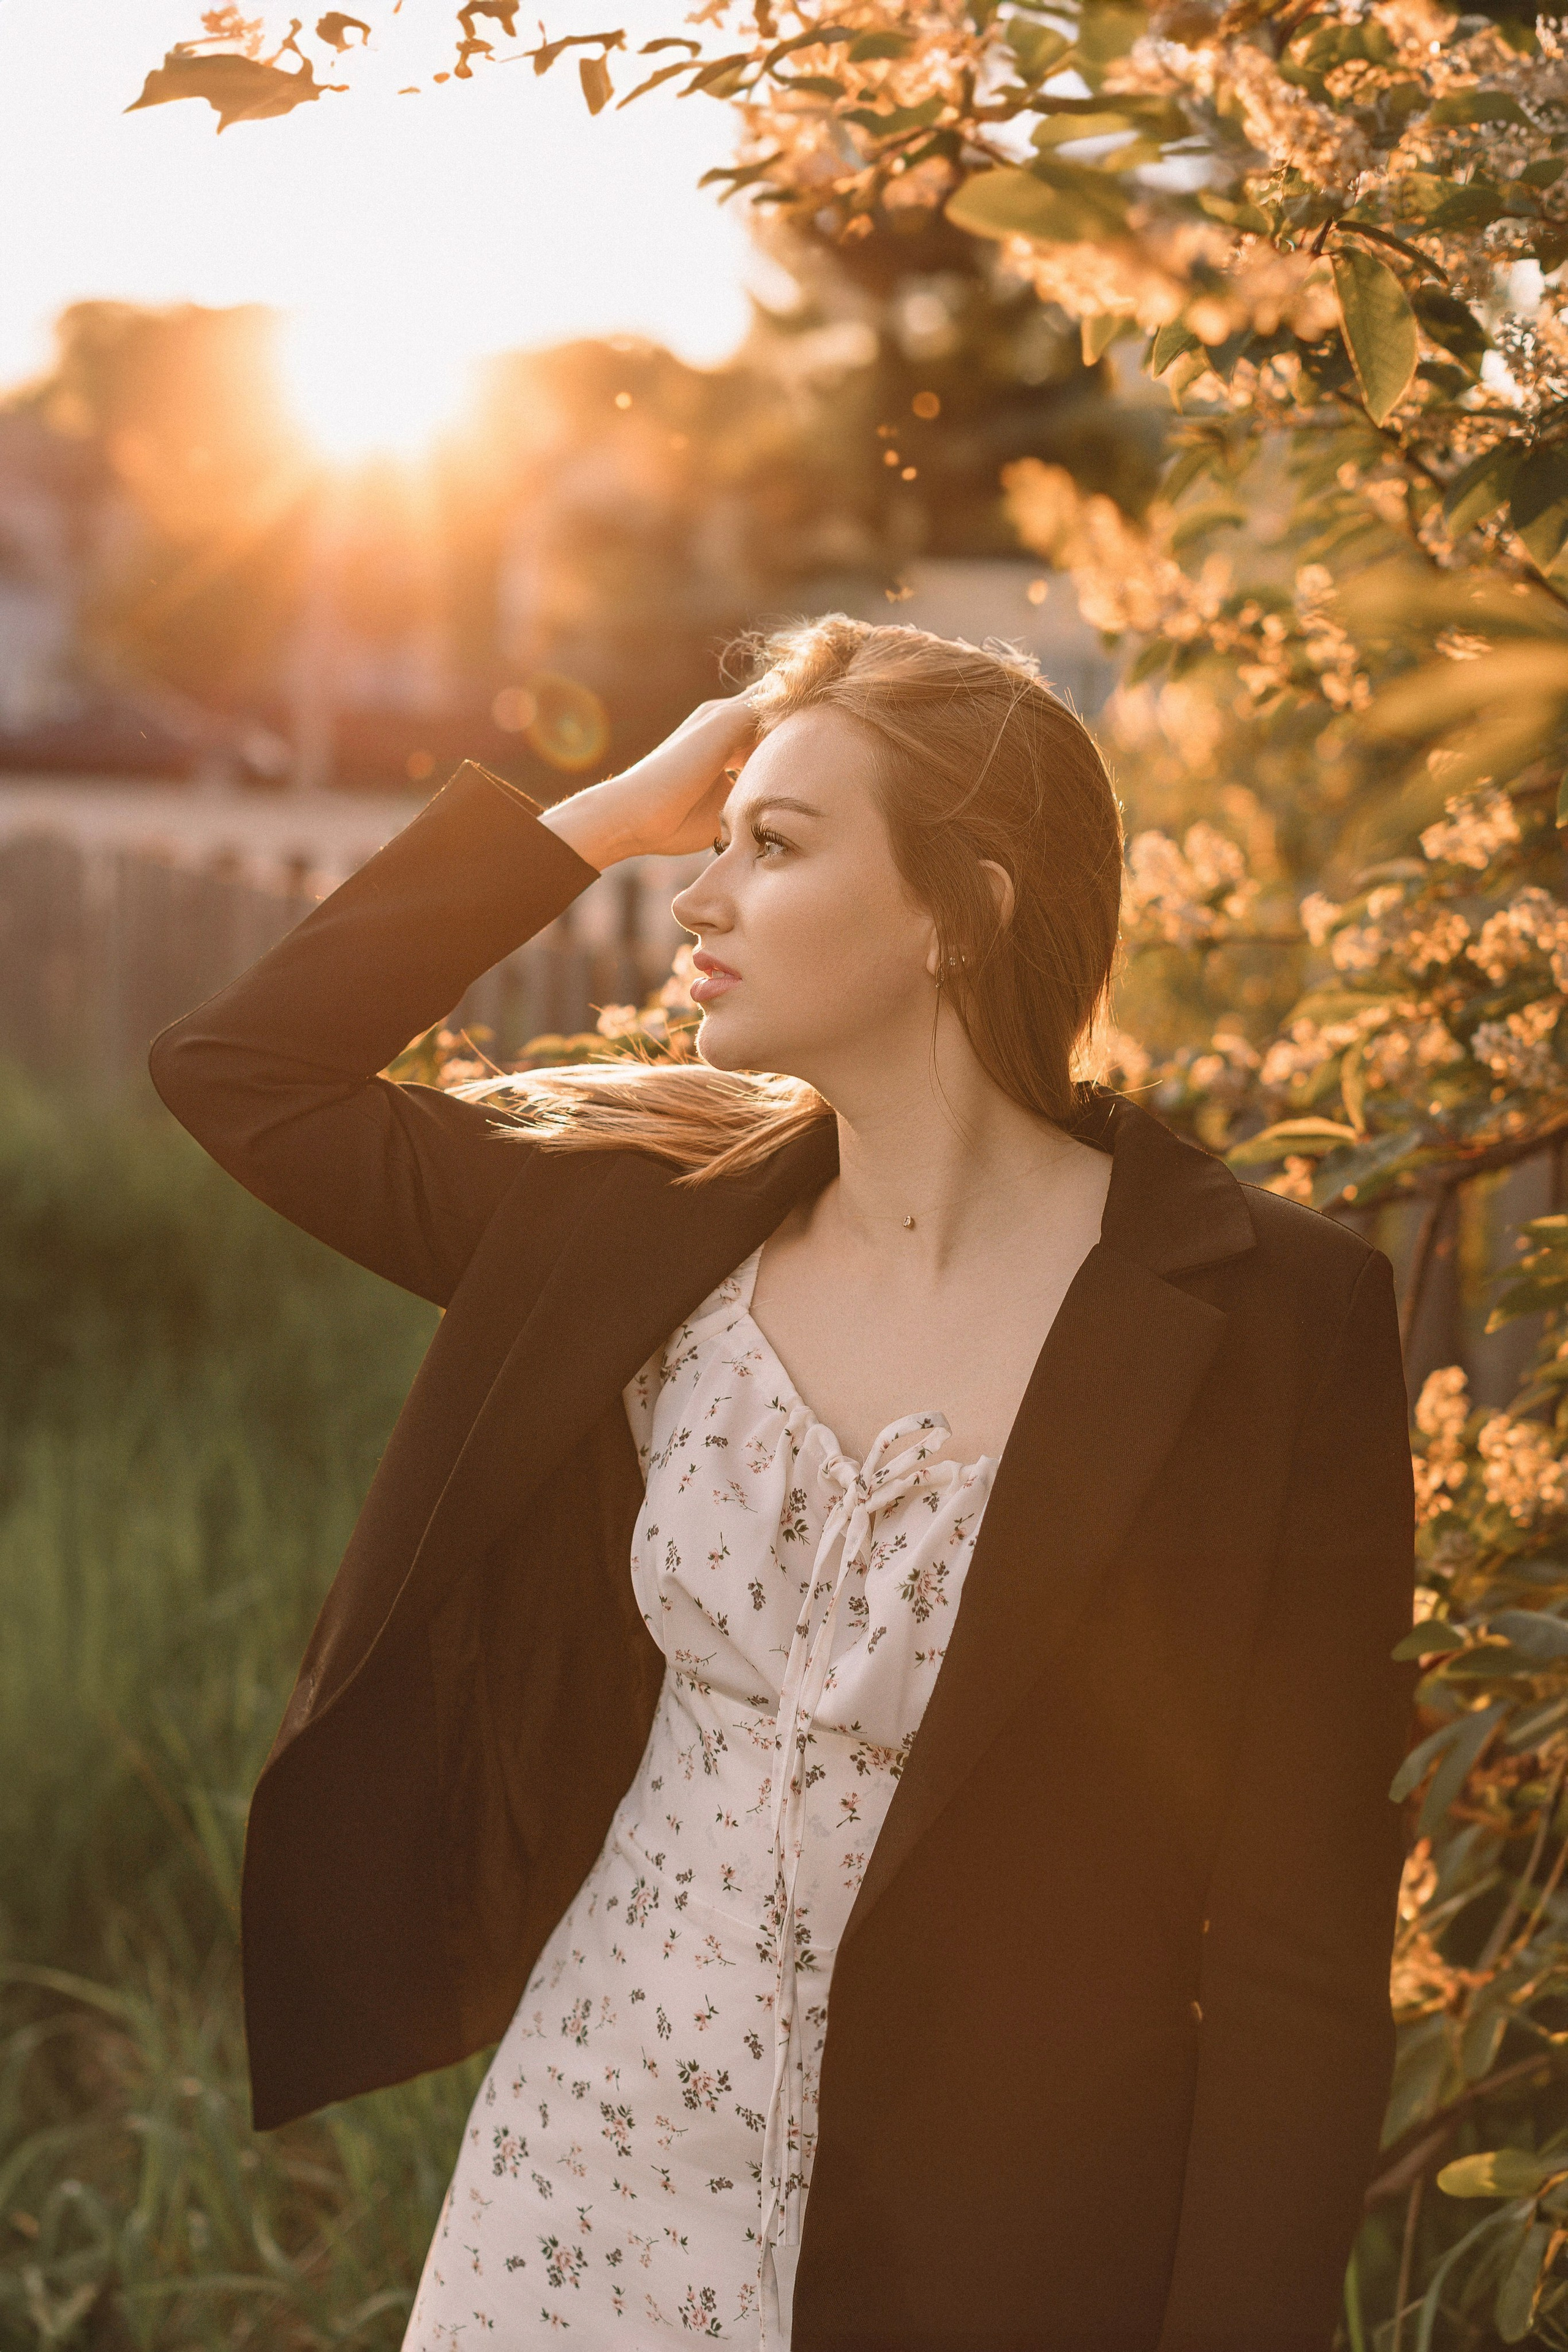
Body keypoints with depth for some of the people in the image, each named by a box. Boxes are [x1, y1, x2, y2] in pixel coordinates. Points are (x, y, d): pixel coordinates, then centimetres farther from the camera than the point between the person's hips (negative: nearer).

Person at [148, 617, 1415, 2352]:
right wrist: (592, 823, -1)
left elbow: (1303, 1937, -12)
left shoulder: (1272, 1319, -14)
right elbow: (238, 1069, 6)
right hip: (586, 2169, 4)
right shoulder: (652, 1222, 0)